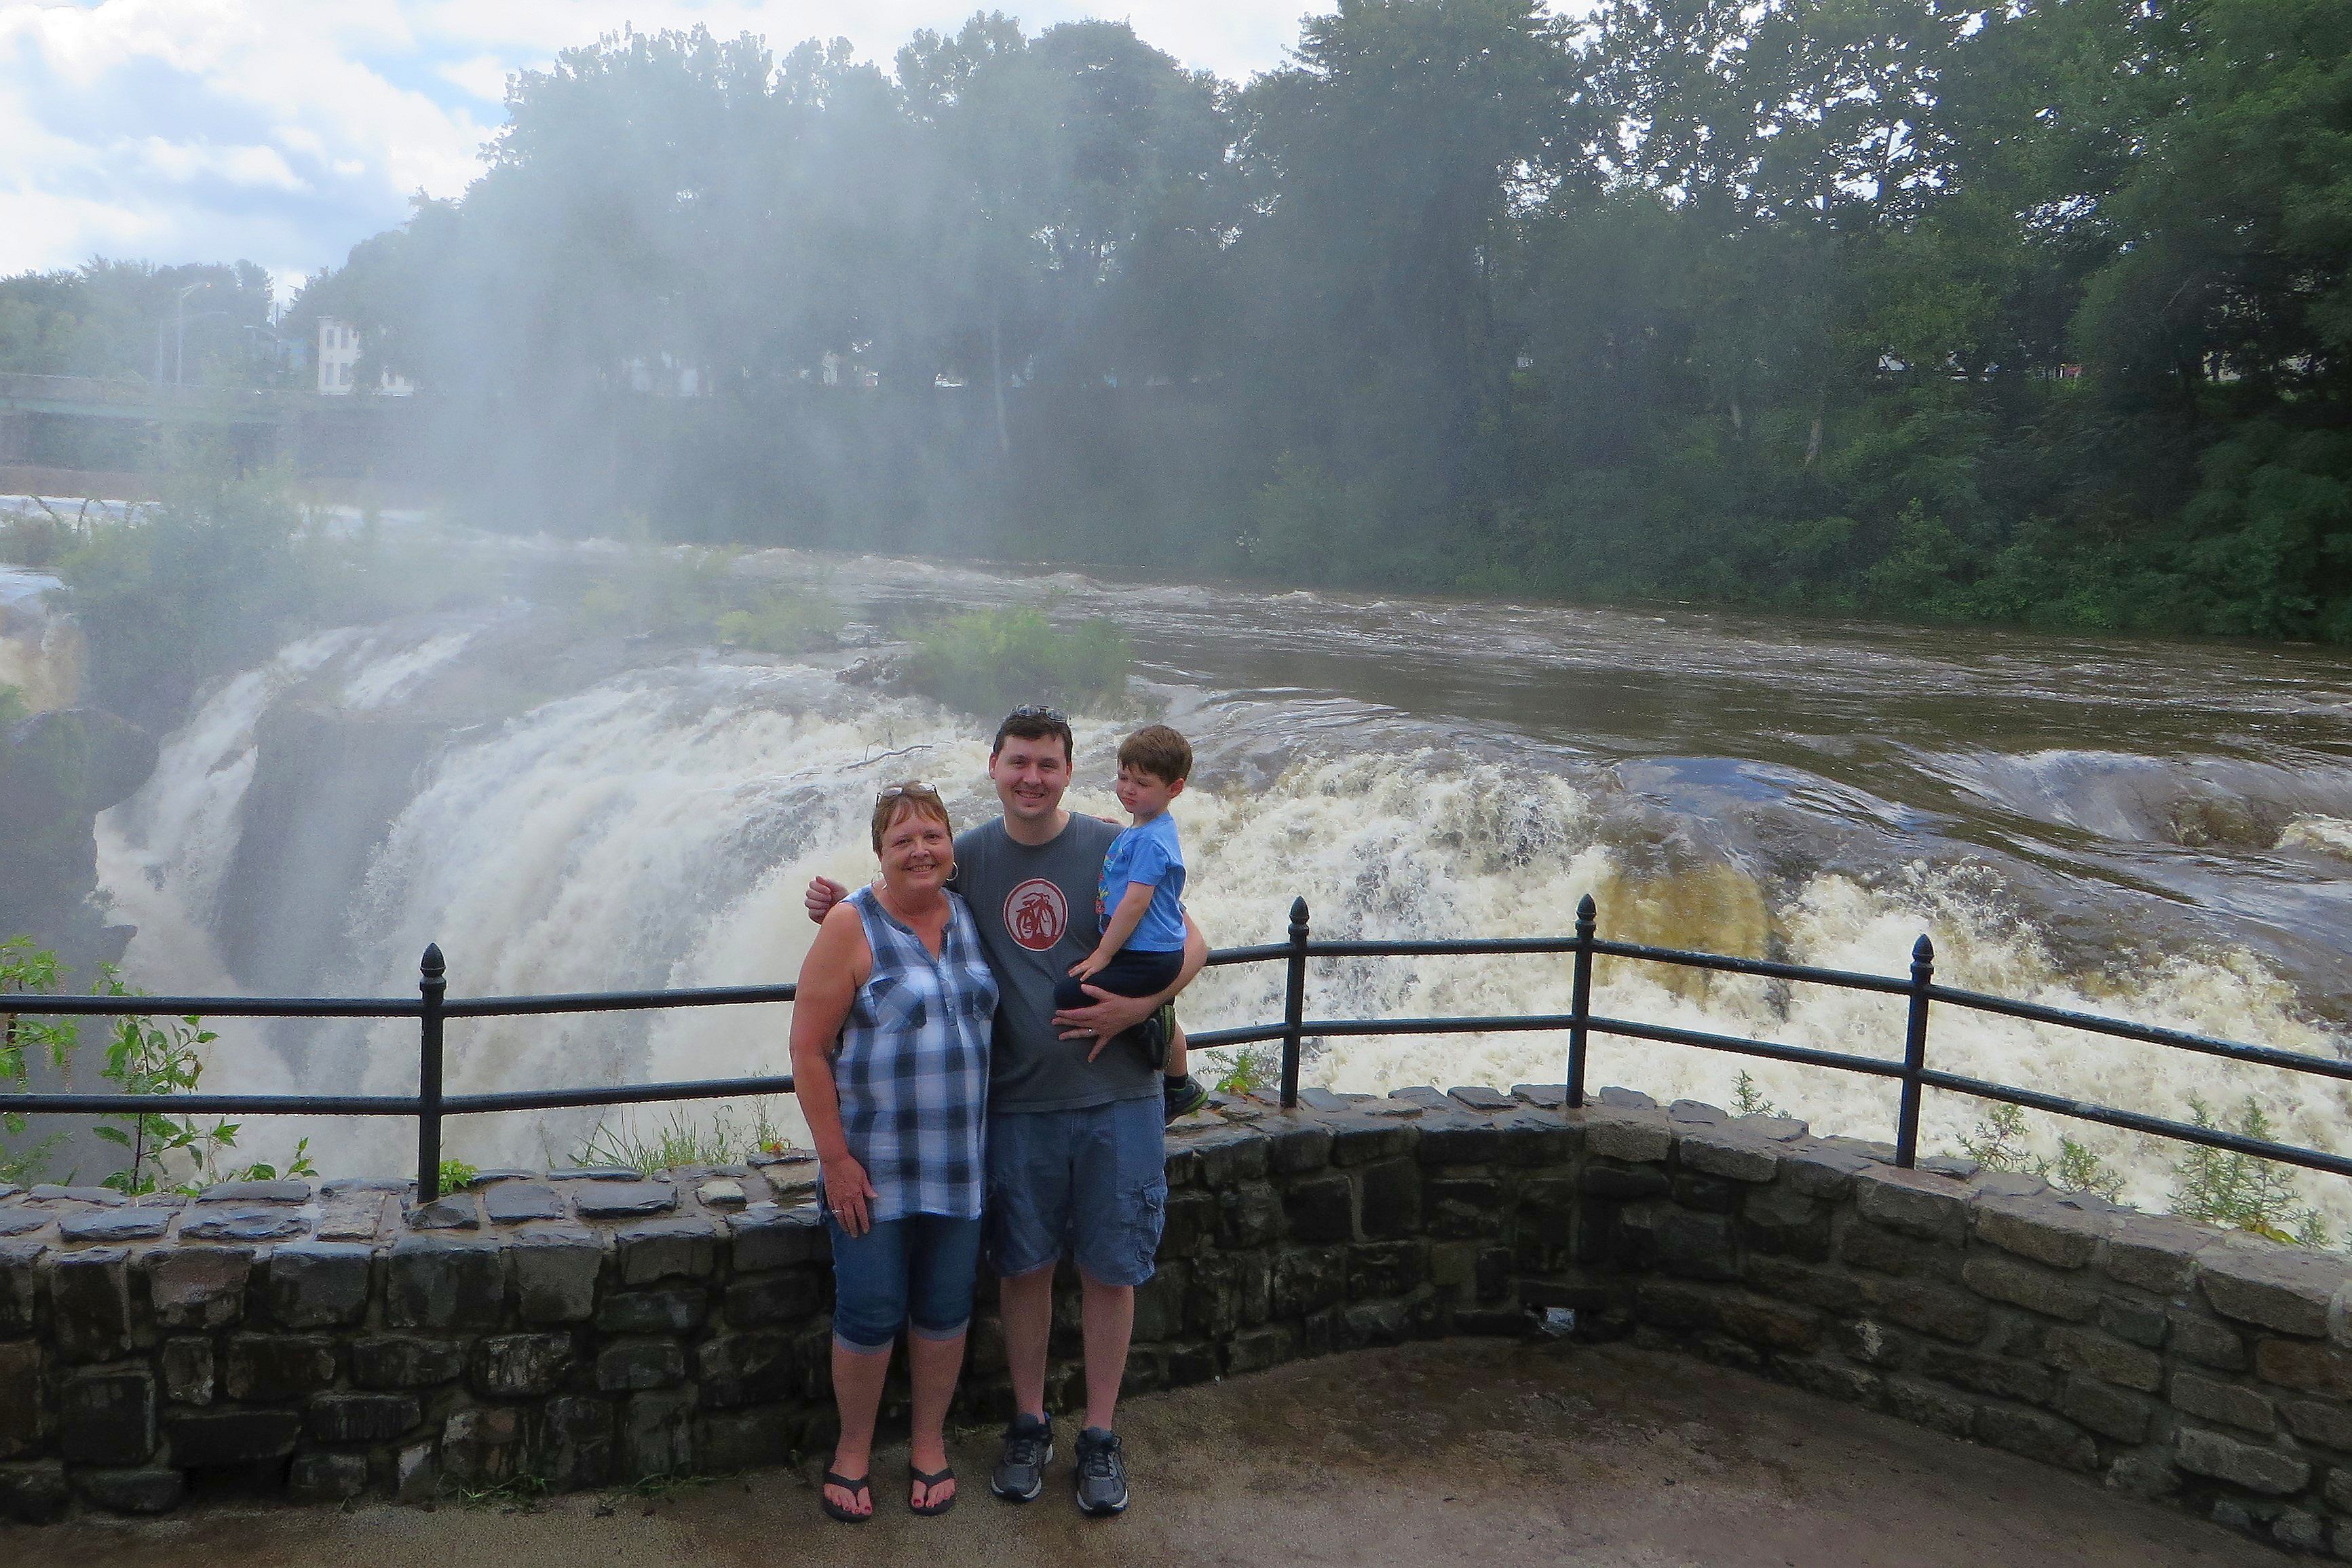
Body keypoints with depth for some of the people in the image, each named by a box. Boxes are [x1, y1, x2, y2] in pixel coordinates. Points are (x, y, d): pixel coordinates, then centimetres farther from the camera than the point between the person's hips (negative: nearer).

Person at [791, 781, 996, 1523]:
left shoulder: (970, 917, 4)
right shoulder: (853, 926, -11)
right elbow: (808, 1049, -12)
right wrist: (836, 1158, -13)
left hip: (960, 1164, 4)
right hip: (874, 1168, -4)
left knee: (944, 1309, 12)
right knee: (869, 1314, 4)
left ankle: (929, 1443, 32)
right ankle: (853, 1448, 27)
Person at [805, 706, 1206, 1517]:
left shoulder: (1115, 850, -3)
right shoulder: (967, 857, 2)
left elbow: (1190, 943, 1)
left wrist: (1138, 1006, -15)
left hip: (1115, 1099, -1)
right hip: (1017, 1105, 1)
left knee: (1109, 1272, 6)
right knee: (1024, 1268, 10)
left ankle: (1100, 1437, 22)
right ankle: (1028, 1425, 29)